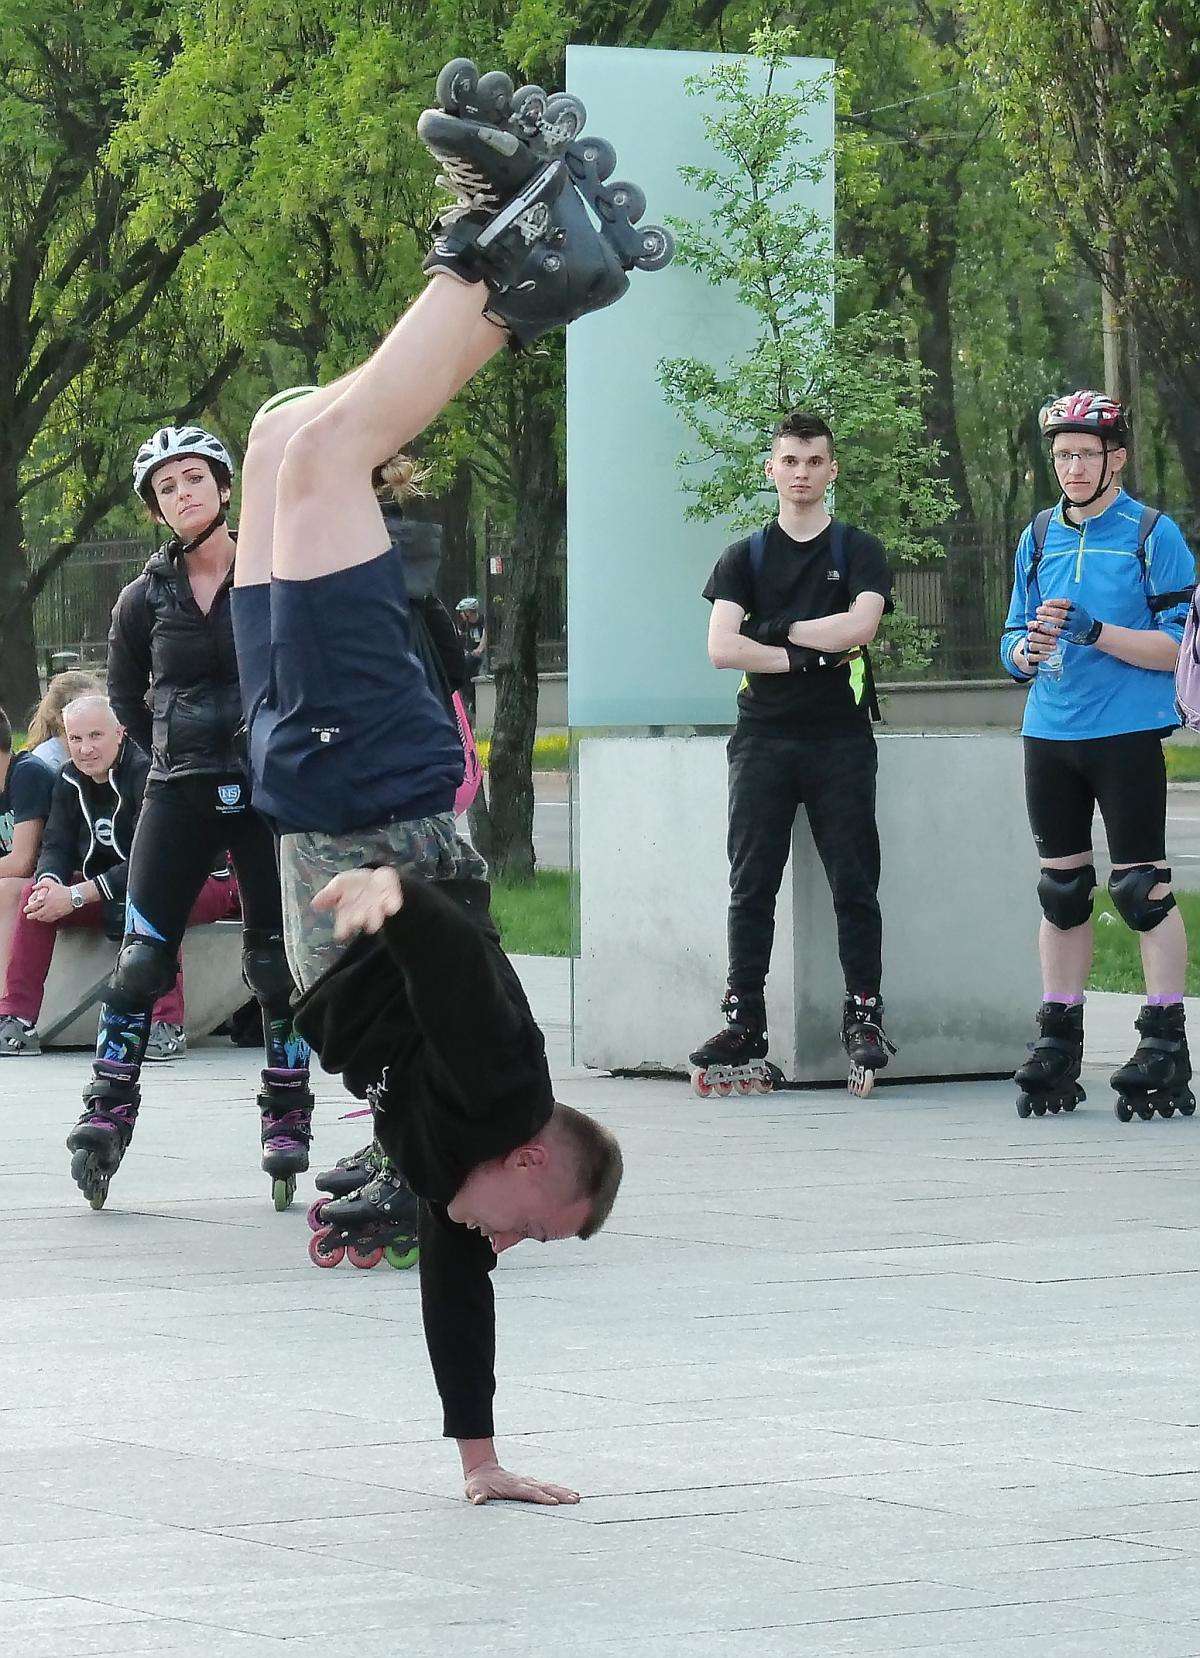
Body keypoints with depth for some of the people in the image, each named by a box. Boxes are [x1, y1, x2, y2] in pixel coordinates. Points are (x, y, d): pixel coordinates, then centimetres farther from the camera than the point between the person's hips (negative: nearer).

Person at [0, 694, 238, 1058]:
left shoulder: (146, 772, -22)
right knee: (36, 894, -11)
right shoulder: (70, 779, 1)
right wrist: (50, 883, -28)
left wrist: (77, 896, -34)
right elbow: (56, 846, -2)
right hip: (111, 896, 7)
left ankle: (168, 1026, -40)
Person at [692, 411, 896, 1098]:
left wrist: (776, 628, -5)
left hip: (840, 738, -2)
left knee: (854, 884, -3)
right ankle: (745, 1026, 0)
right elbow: (721, 648, -2)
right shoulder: (745, 557, 12)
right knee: (752, 887, -1)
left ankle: (865, 1019, 1)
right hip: (764, 738, 2)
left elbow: (860, 625, -11)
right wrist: (805, 656, -10)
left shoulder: (858, 551, 8)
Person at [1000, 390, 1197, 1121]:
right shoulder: (1040, 538, 13)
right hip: (1050, 736, 5)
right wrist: (1027, 651, -7)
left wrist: (1095, 633, -20)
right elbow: (1013, 643, 16)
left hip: (1127, 736, -5)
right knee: (1062, 891, 8)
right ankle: (1059, 1046, 14)